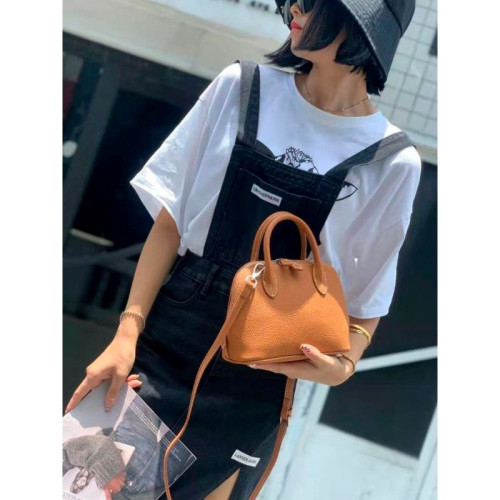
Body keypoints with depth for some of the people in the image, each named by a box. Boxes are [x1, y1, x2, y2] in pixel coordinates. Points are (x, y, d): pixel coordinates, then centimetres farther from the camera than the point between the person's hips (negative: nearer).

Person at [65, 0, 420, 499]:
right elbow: (170, 223, -1)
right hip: (166, 341, 1)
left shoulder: (393, 162, -6)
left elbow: (365, 297, 3)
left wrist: (343, 363, -17)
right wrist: (128, 333, -8)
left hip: (260, 380, -1)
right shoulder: (240, 88, -3)